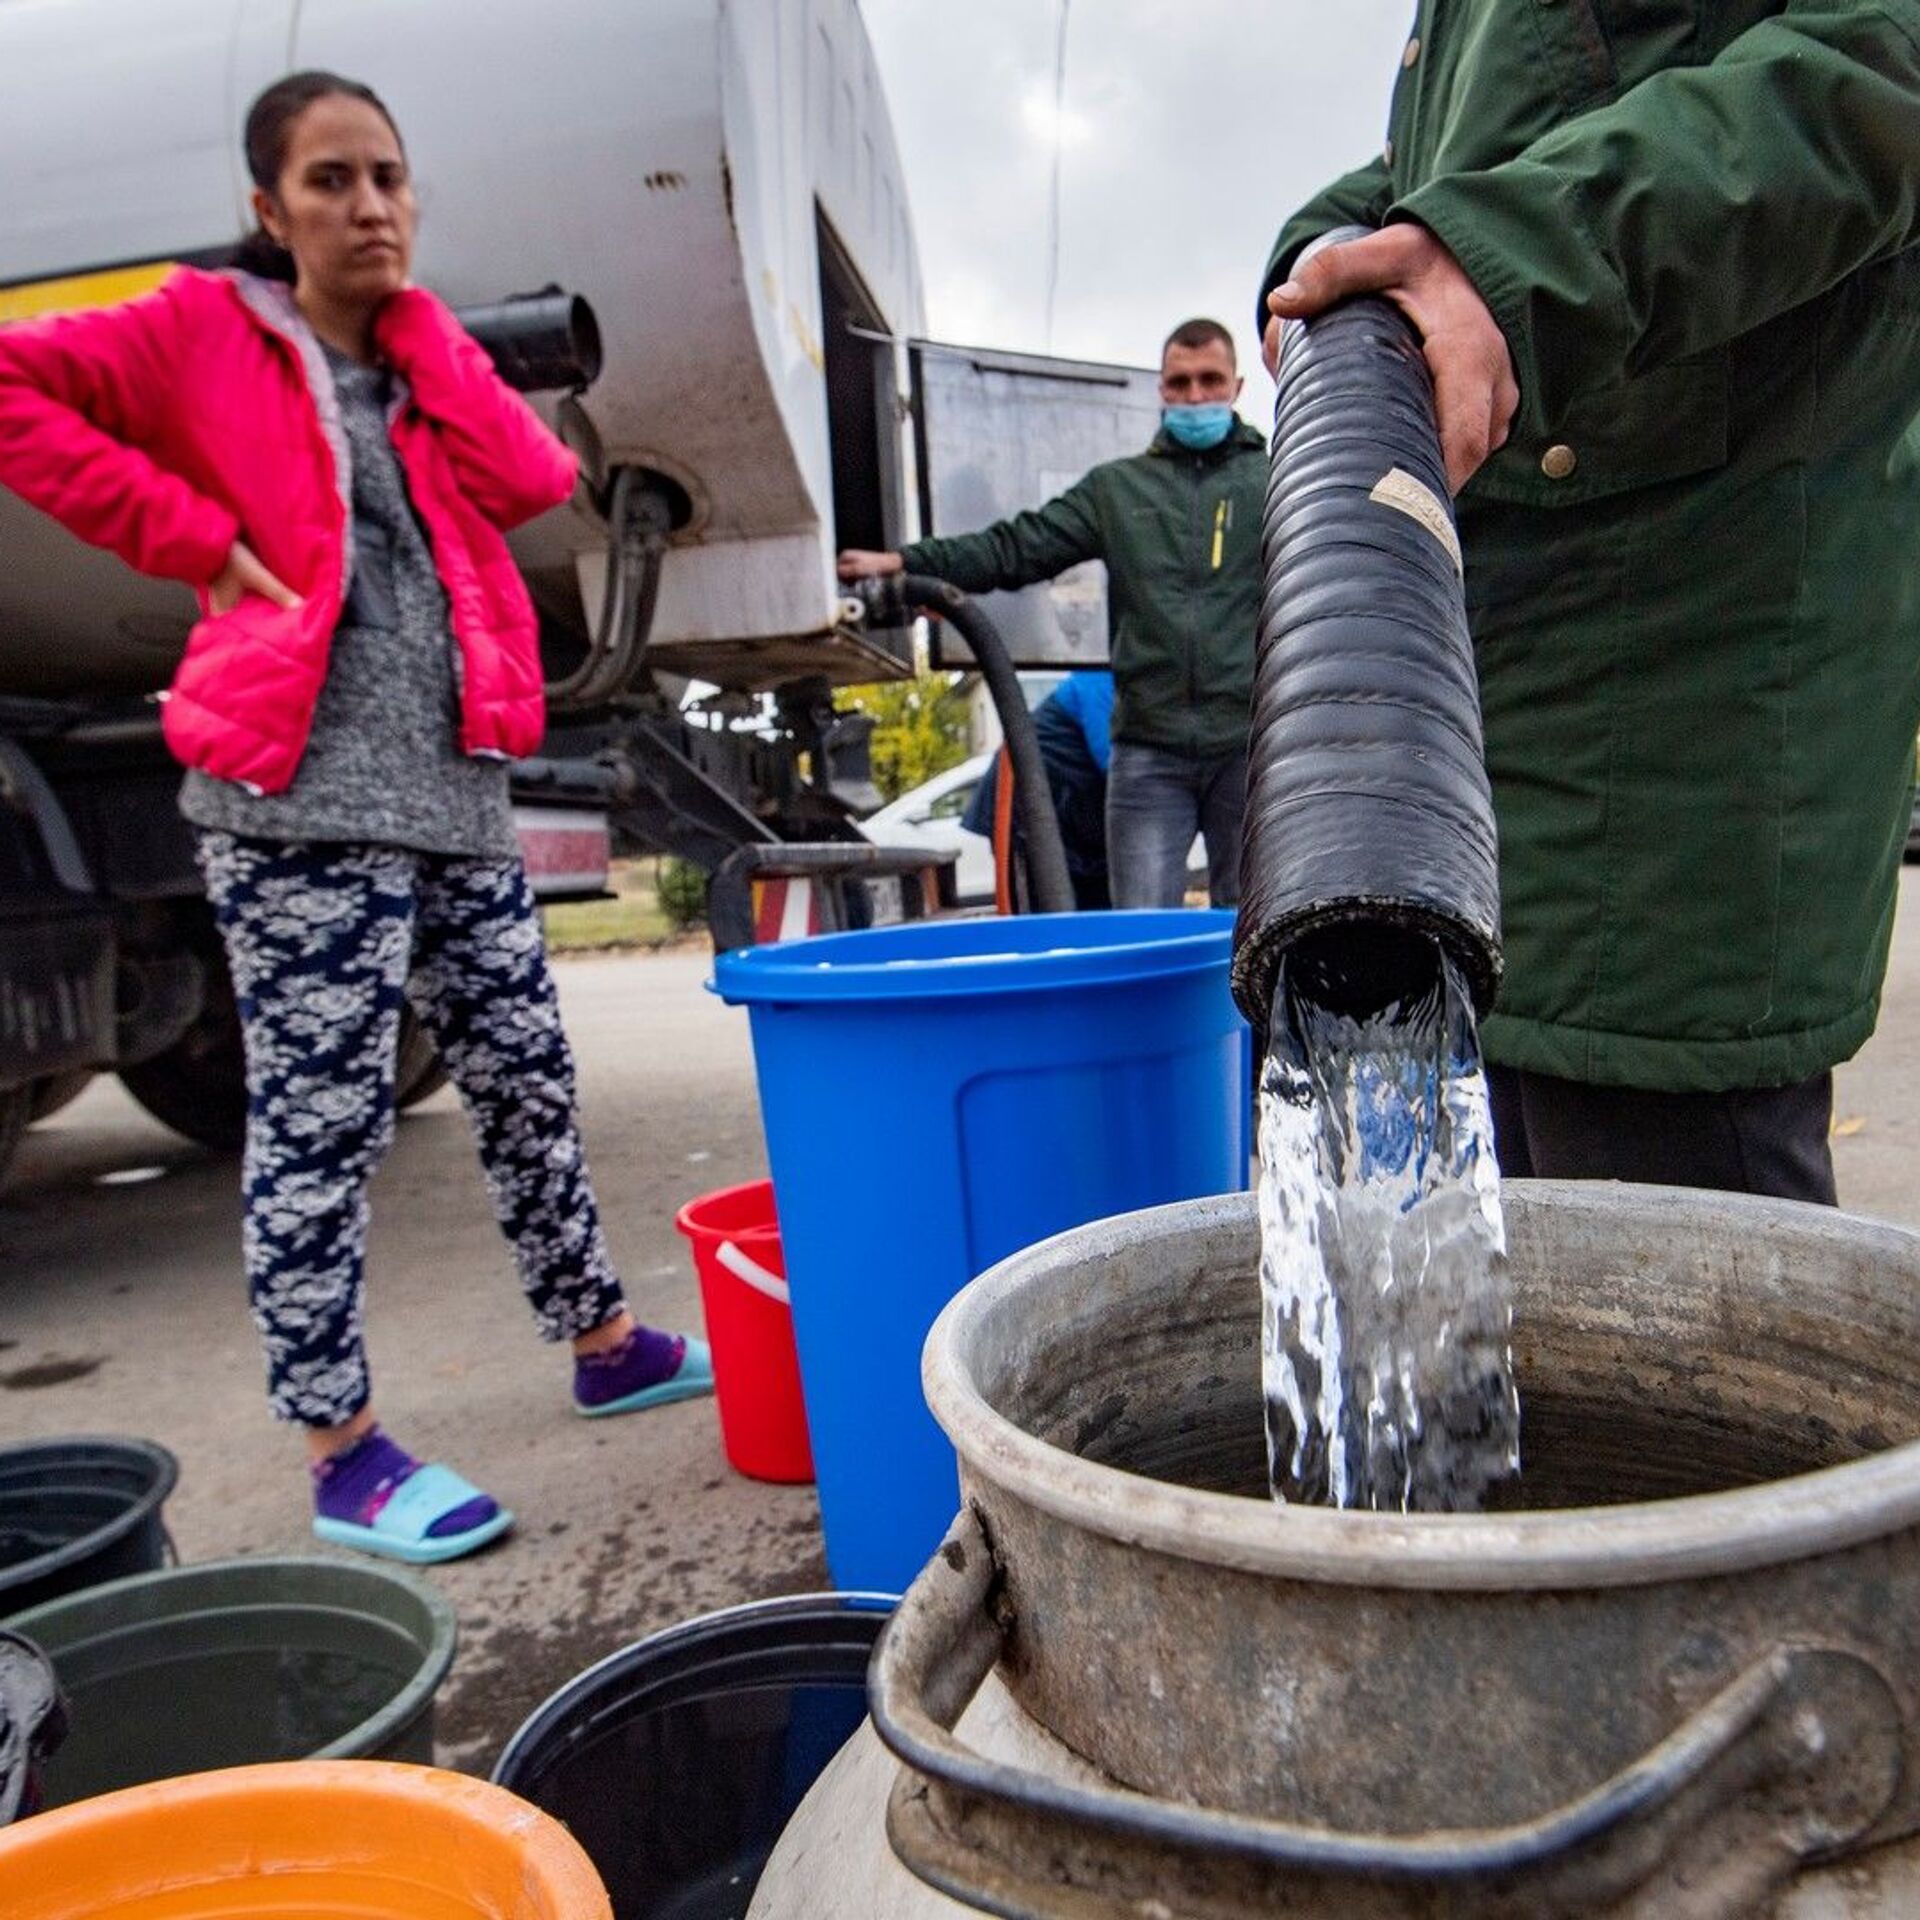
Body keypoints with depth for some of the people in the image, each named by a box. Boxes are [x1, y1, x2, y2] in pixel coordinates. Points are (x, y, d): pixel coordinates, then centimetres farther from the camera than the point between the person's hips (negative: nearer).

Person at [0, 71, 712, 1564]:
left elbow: (537, 479, 2)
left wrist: (414, 324, 5)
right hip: (301, 798, -6)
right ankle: (346, 1456, 10)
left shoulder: (431, 359, 20)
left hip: (457, 791, 6)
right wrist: (196, 536, -9)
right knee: (321, 1121, -3)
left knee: (526, 1077, 12)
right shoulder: (203, 333, 5)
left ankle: (607, 1345, 27)